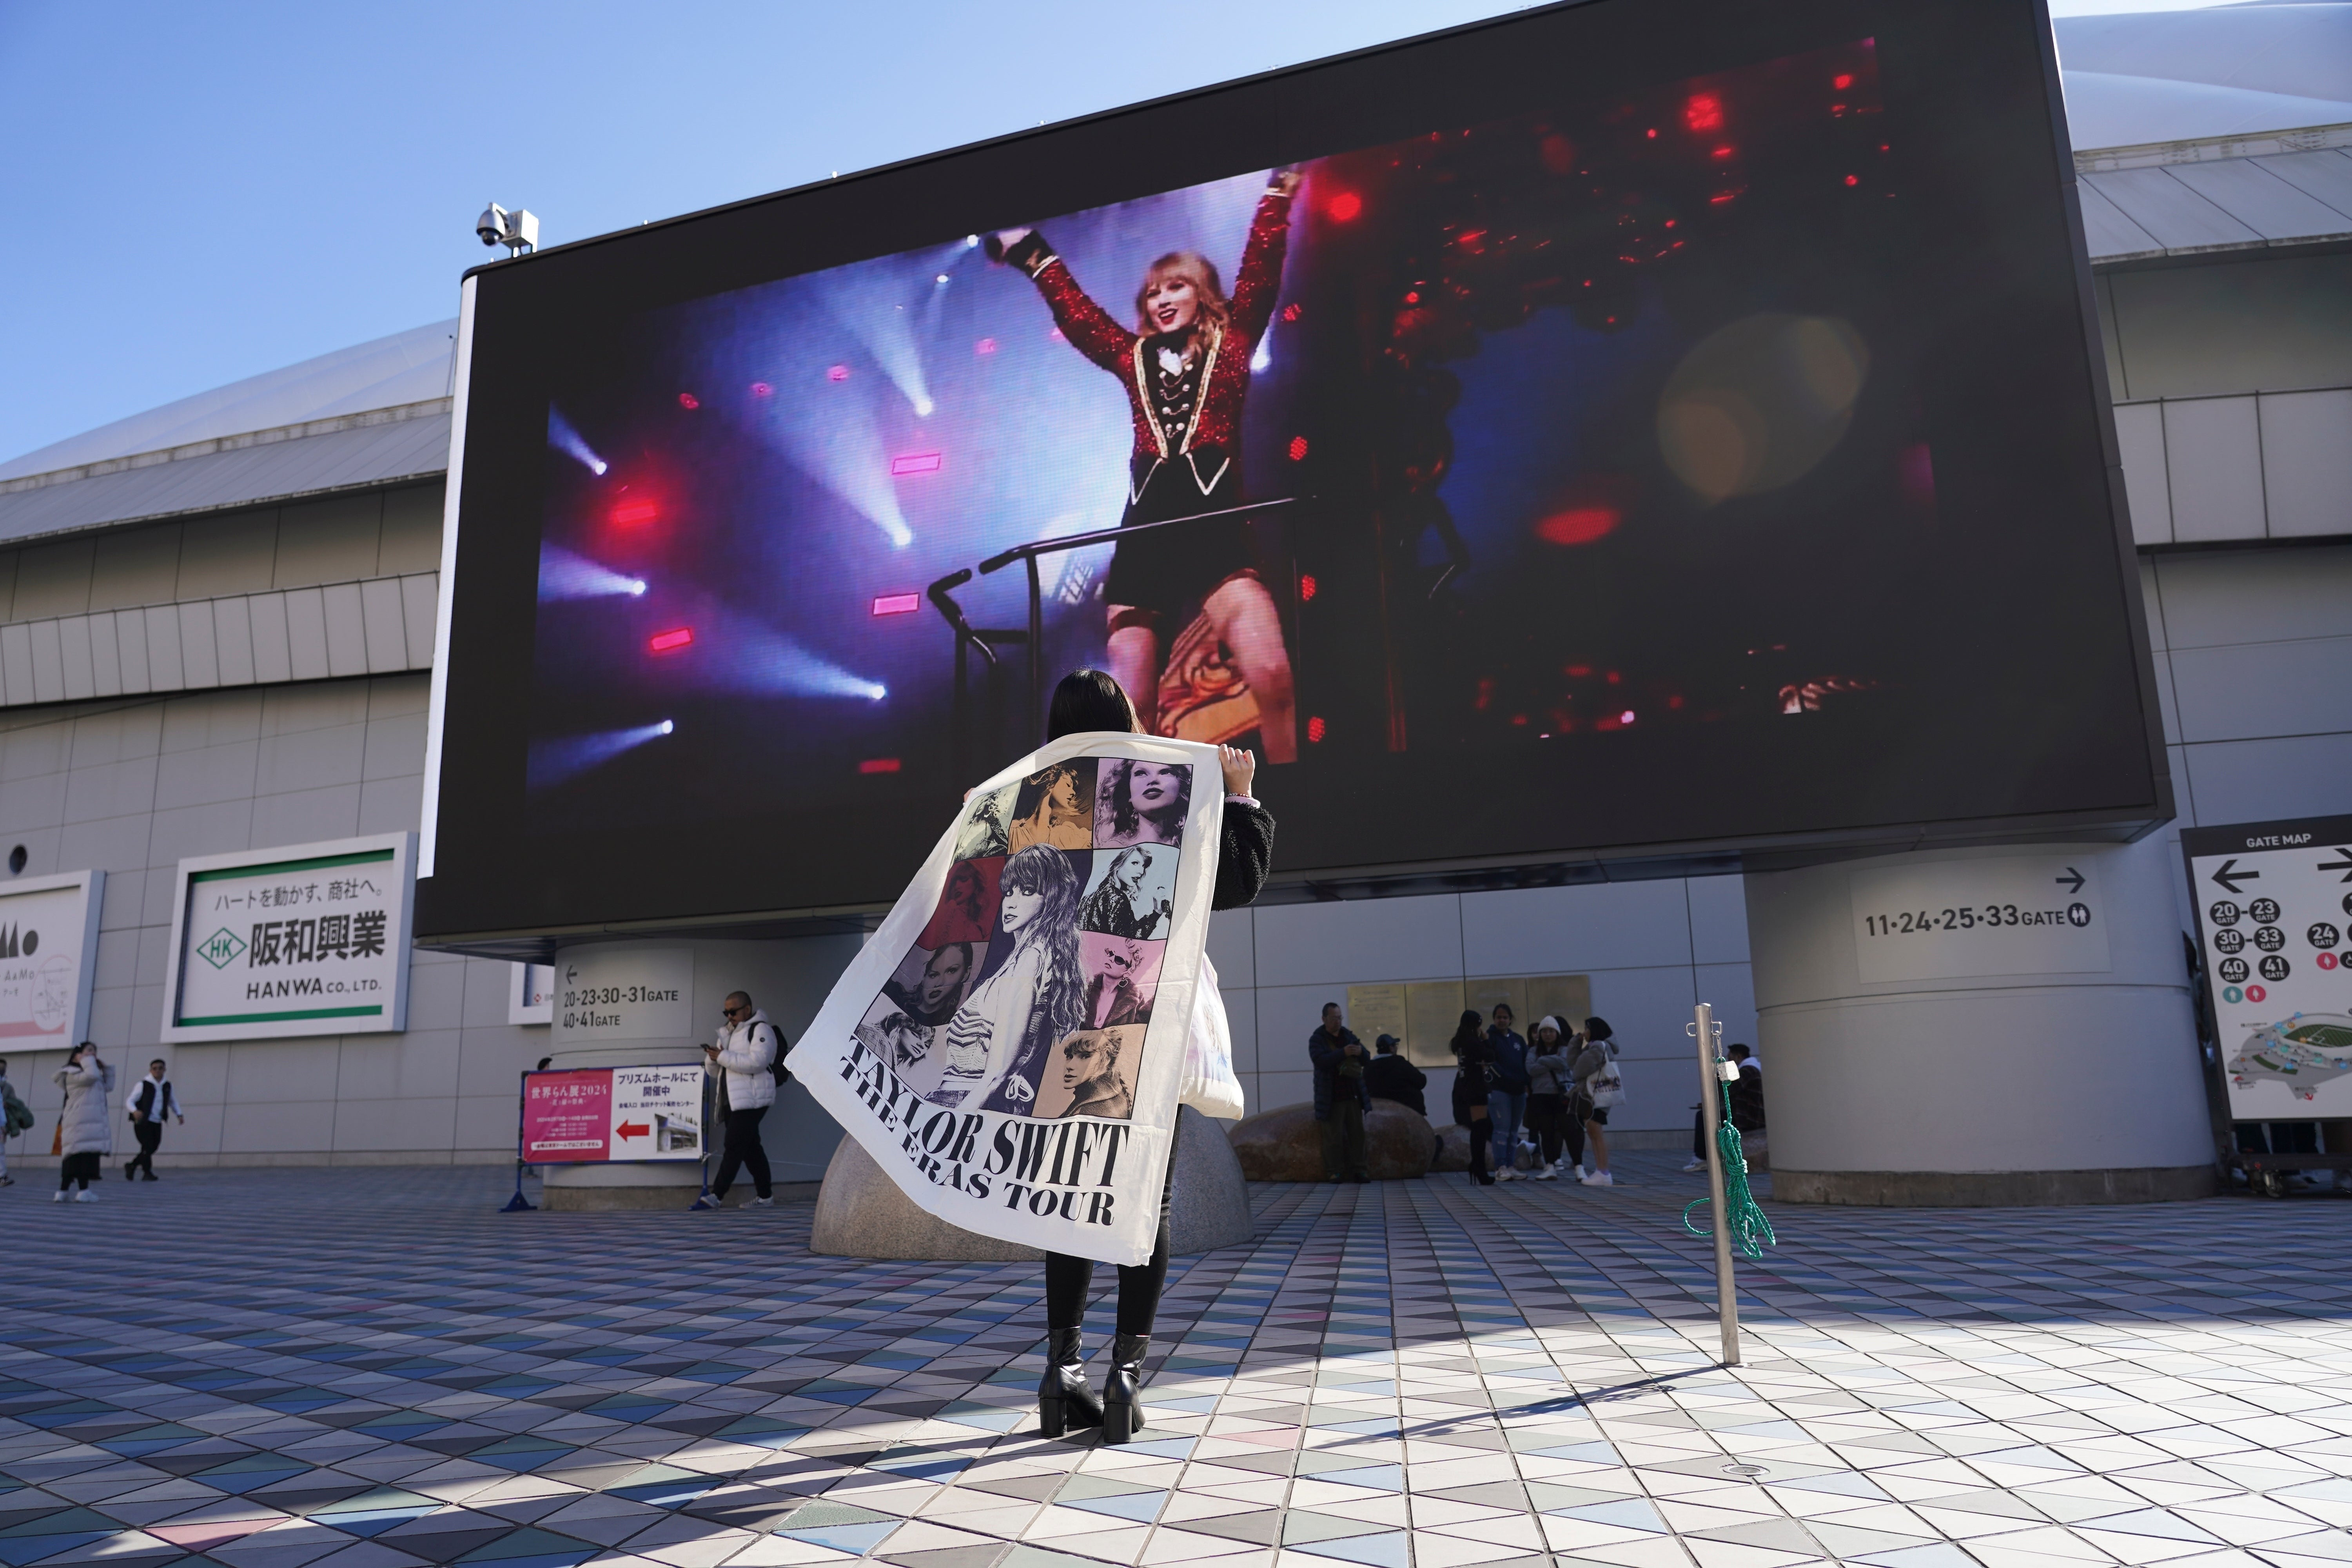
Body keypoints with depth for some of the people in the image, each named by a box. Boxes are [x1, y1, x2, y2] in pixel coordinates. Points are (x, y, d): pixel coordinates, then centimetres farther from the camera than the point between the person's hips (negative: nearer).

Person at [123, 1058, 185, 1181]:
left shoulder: (167, 1086, 9)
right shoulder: (143, 1085, -6)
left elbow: (173, 1101, 24)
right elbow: (129, 1102, -10)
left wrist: (179, 1114, 9)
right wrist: (135, 1112, -31)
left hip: (157, 1123, 5)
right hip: (143, 1122, -5)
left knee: (153, 1147, 6)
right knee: (148, 1147, -11)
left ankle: (131, 1166, 29)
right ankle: (148, 1173, 5)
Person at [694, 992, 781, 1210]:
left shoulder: (760, 1030, -5)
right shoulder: (728, 1033, 22)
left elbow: (757, 1061, -21)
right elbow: (714, 1071, 22)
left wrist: (723, 1057, -18)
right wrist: (712, 1058, -1)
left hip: (751, 1100, -9)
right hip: (733, 1101, 9)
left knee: (735, 1147, -11)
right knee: (751, 1148, 9)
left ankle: (716, 1196, -14)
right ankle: (765, 1196, 12)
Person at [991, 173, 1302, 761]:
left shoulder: (1230, 343, 14)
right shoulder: (1133, 357, 22)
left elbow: (1260, 270, 6)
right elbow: (1074, 308, 28)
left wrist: (1280, 191, 3)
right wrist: (1031, 253, 32)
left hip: (1217, 531, -3)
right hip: (1143, 540, 4)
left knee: (1272, 677, -23)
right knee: (1130, 711, -5)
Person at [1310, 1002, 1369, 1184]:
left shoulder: (1348, 1035, 12)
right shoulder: (1317, 1039, -2)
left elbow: (1365, 1061, 11)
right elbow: (1320, 1060, -19)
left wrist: (1361, 1051, -13)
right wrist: (1343, 1053, -30)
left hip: (1352, 1095, 4)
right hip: (1331, 1098, -4)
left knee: (1357, 1133, 4)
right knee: (1333, 1136, -4)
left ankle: (1358, 1169, 9)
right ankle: (1334, 1171, 2)